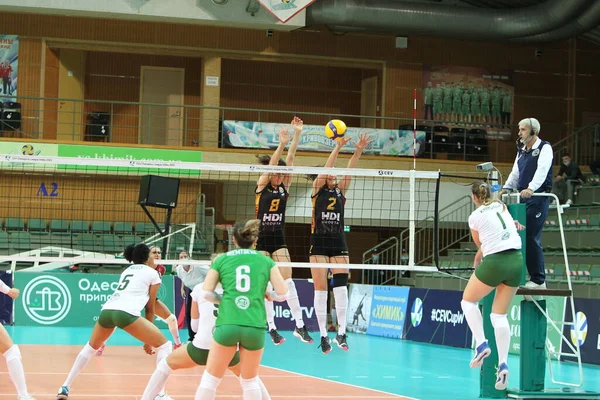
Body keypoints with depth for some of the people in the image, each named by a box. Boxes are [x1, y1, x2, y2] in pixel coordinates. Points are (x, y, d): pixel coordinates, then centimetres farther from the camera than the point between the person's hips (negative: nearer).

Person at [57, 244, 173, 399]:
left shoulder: (127, 271, 32)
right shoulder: (152, 273, 15)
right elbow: (150, 307, 15)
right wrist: (148, 340, 19)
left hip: (107, 310, 6)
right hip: (126, 313, -6)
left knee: (91, 347, 31)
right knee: (164, 345, 4)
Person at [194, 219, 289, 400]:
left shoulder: (222, 259, 10)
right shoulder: (266, 261, 11)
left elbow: (206, 292, 2)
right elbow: (283, 293, 6)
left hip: (227, 324, -1)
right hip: (255, 327, 1)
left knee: (210, 379, 10)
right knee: (250, 381, 18)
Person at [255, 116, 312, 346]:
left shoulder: (284, 187, 4)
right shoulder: (262, 186, -5)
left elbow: (290, 159, -3)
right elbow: (271, 165, -20)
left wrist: (297, 135, -11)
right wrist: (281, 144, -31)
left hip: (279, 239, 3)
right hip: (261, 239, -3)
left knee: (287, 280, -6)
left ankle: (299, 325, -7)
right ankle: (271, 327, 3)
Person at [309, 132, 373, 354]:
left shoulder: (341, 191, 12)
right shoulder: (318, 190, 4)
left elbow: (349, 171, -2)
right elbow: (326, 168, -10)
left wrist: (358, 151, -15)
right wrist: (337, 148, -21)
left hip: (339, 245, 2)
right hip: (319, 244, -2)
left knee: (341, 287, -9)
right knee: (320, 290, -2)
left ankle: (341, 333, -10)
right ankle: (323, 334, 2)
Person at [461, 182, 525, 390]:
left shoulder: (475, 217, 0)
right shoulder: (502, 206, 14)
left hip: (496, 261, -5)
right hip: (517, 261, 5)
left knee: (468, 300, 17)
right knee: (500, 314, 10)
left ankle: (481, 343, -2)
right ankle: (503, 364, -4)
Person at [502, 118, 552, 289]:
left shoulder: (544, 148, -3)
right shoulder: (522, 151, 20)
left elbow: (542, 171, -19)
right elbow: (515, 173, 20)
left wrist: (531, 188, -33)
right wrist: (506, 188, 3)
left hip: (538, 197, -7)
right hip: (521, 198, 7)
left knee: (532, 238, -10)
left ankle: (538, 280, -5)